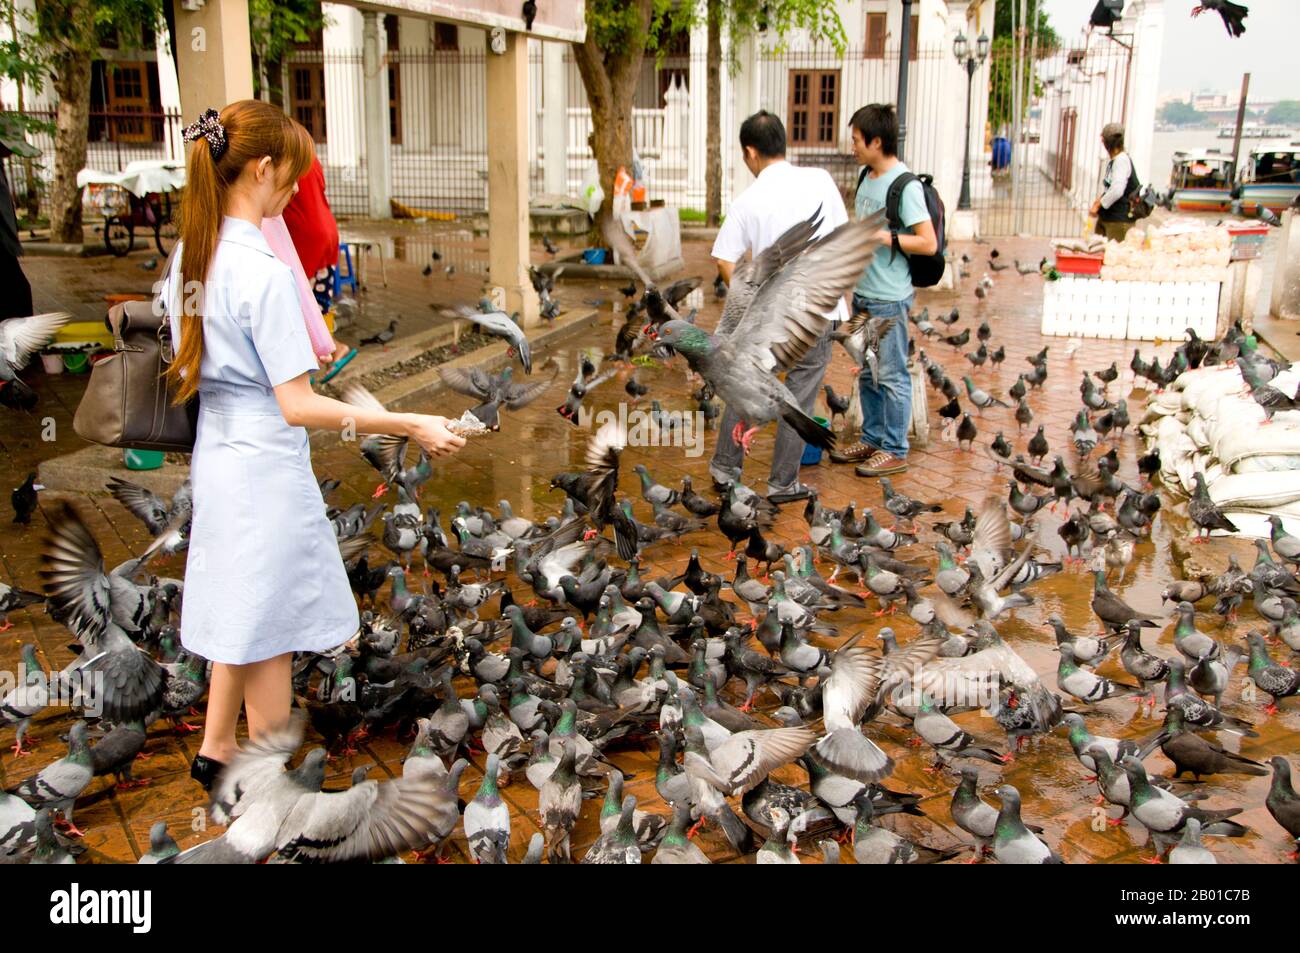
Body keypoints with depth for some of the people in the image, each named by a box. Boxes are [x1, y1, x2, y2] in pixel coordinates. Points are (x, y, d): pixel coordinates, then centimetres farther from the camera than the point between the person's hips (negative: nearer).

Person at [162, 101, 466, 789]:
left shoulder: (188, 255, 3)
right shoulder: (263, 272, -23)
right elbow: (297, 405, -24)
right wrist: (410, 425, -24)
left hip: (216, 453, 9)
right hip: (265, 466, -9)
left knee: (240, 613, 23)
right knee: (269, 636, 7)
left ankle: (216, 749, 38)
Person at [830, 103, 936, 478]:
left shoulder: (906, 186, -15)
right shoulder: (867, 179, 11)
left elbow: (928, 243, -19)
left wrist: (884, 237, -21)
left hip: (889, 299, -9)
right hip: (863, 294, 9)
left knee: (892, 375, 0)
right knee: (867, 372, 16)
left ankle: (895, 451, 9)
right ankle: (872, 439, 28)